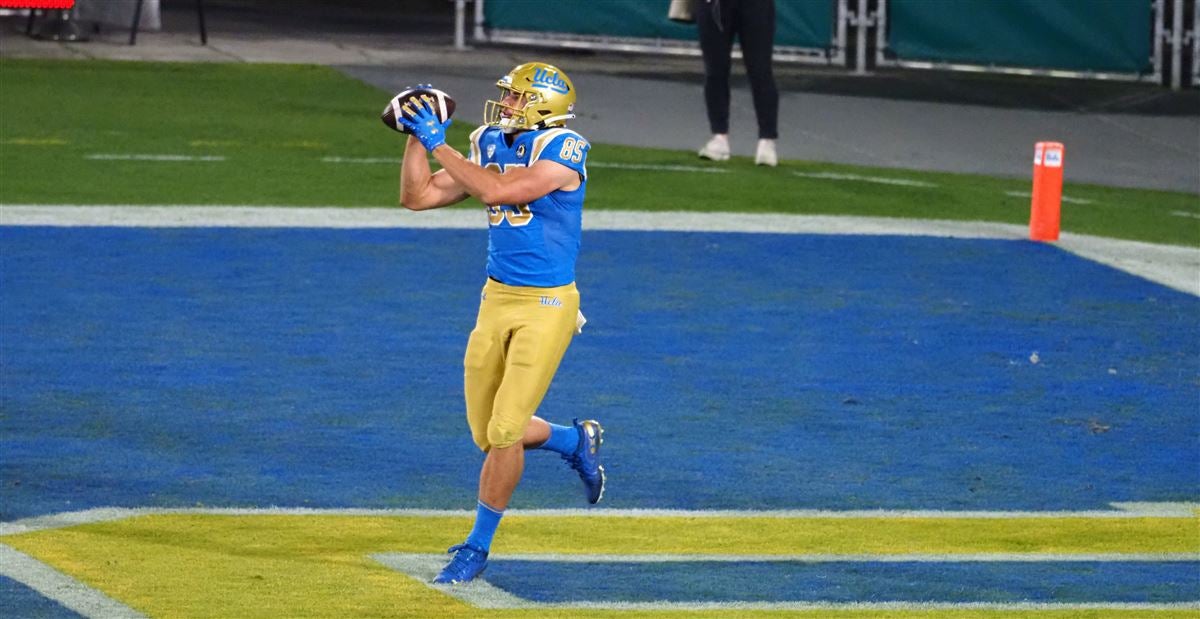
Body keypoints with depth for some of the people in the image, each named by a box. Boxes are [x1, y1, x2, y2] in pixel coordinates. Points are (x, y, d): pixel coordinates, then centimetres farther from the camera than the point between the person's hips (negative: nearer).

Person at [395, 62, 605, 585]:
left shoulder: (562, 150, -15)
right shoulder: (491, 145, 6)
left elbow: (496, 191, -27)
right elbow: (417, 197, 8)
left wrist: (438, 143, -20)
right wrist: (417, 136, -4)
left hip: (547, 306, -7)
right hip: (496, 301, 7)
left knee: (504, 432, -8)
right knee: (487, 433, 11)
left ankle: (478, 546, 7)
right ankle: (577, 442, 37)